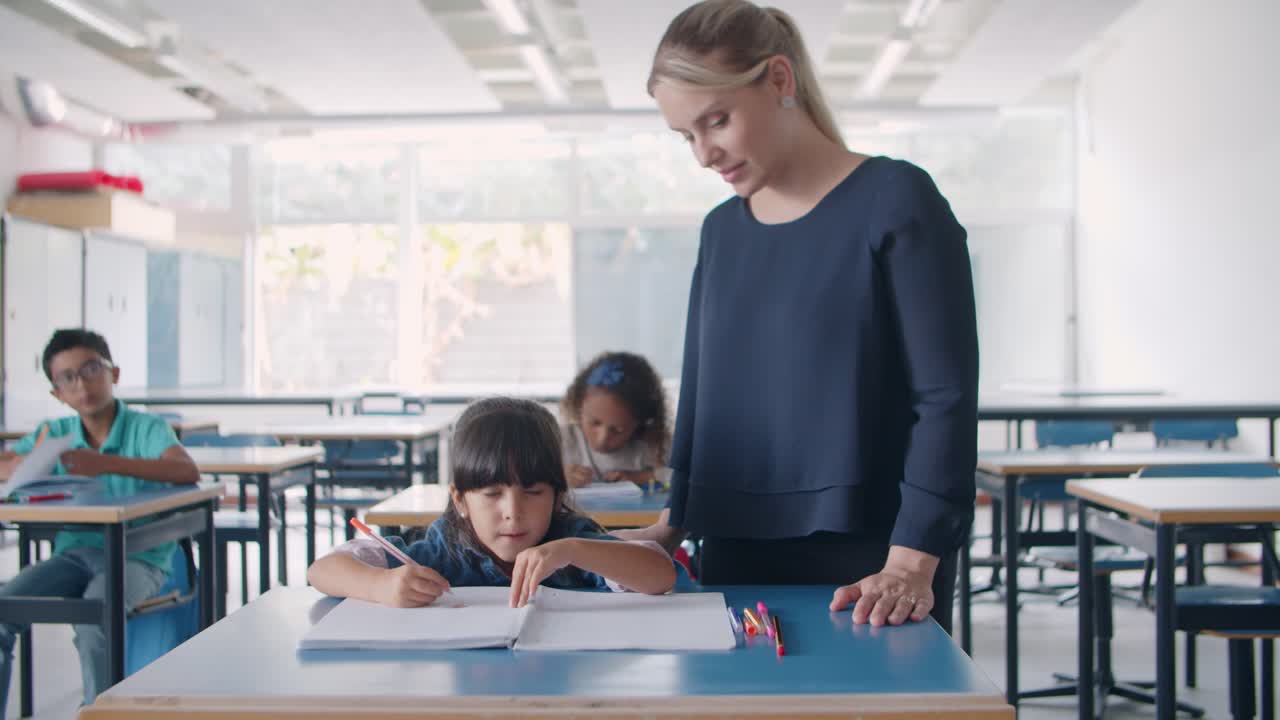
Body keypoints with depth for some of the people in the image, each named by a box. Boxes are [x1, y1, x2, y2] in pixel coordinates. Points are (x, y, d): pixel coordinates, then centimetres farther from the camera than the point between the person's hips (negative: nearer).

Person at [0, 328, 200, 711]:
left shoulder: (147, 428, -3)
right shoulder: (54, 433, 12)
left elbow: (187, 472, -23)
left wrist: (107, 464, -32)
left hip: (136, 555, -5)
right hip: (73, 553, 5)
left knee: (93, 622, -33)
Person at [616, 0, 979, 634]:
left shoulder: (894, 201, -7)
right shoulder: (721, 231, 11)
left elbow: (945, 396, -12)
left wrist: (911, 564, -19)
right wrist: (672, 526, 15)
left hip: (866, 564, -5)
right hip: (735, 557, 5)